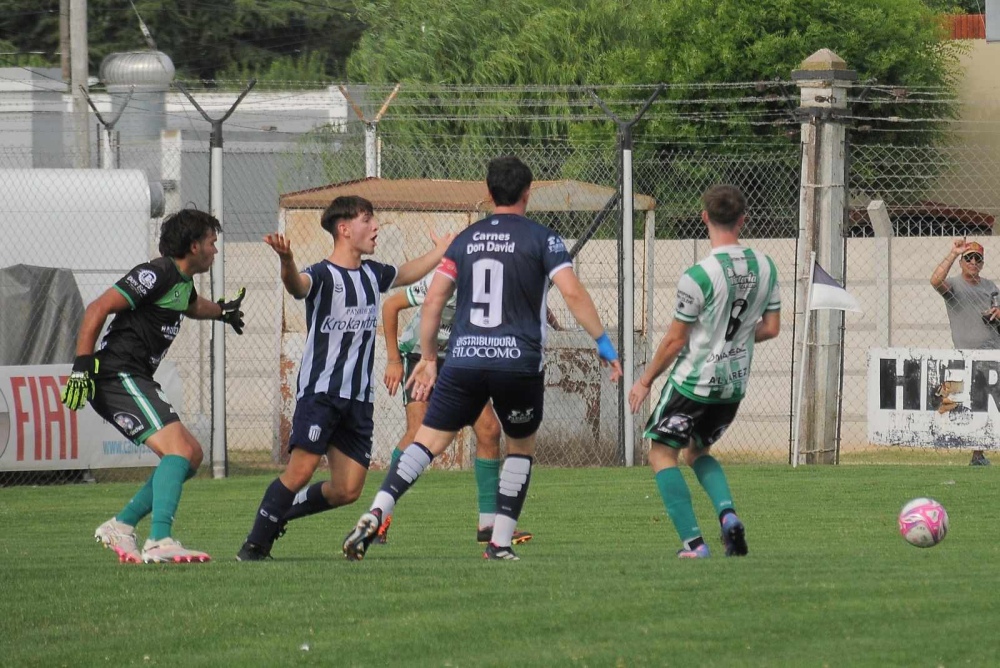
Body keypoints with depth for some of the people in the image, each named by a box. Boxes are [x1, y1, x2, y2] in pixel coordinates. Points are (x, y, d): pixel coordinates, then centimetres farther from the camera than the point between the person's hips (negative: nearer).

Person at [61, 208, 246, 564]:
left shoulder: (182, 281, 18)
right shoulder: (157, 274, -13)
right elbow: (97, 310, -18)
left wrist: (222, 311, 56)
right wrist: (81, 367, -23)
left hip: (133, 381, 10)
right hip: (117, 376, -10)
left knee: (192, 456, 11)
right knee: (179, 449, -23)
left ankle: (121, 525, 9)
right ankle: (159, 541, -34)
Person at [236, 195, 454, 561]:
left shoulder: (373, 274, 13)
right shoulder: (323, 276, -10)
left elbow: (406, 274, 36)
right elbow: (298, 285, -35)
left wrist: (440, 250, 47)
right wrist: (287, 262, -57)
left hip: (359, 397, 7)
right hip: (320, 391, -7)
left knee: (347, 490, 0)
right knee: (300, 472, -19)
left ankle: (280, 513, 22)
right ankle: (254, 545, -7)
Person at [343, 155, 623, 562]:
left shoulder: (466, 239, 12)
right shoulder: (541, 239, 1)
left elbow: (432, 300, 9)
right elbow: (572, 293, -9)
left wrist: (427, 358, 18)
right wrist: (603, 343, -2)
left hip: (464, 360, 2)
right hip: (519, 362, -2)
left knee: (429, 440, 3)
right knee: (521, 447, 18)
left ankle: (376, 513, -16)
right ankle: (500, 543, 11)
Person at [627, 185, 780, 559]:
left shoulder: (698, 277, -20)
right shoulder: (765, 267, -2)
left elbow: (675, 341, -13)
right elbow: (771, 328, 7)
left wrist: (645, 381, 1)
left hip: (694, 381, -6)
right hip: (735, 384, 6)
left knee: (661, 453, 8)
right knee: (697, 452, 25)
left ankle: (693, 542, -4)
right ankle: (727, 514, -1)